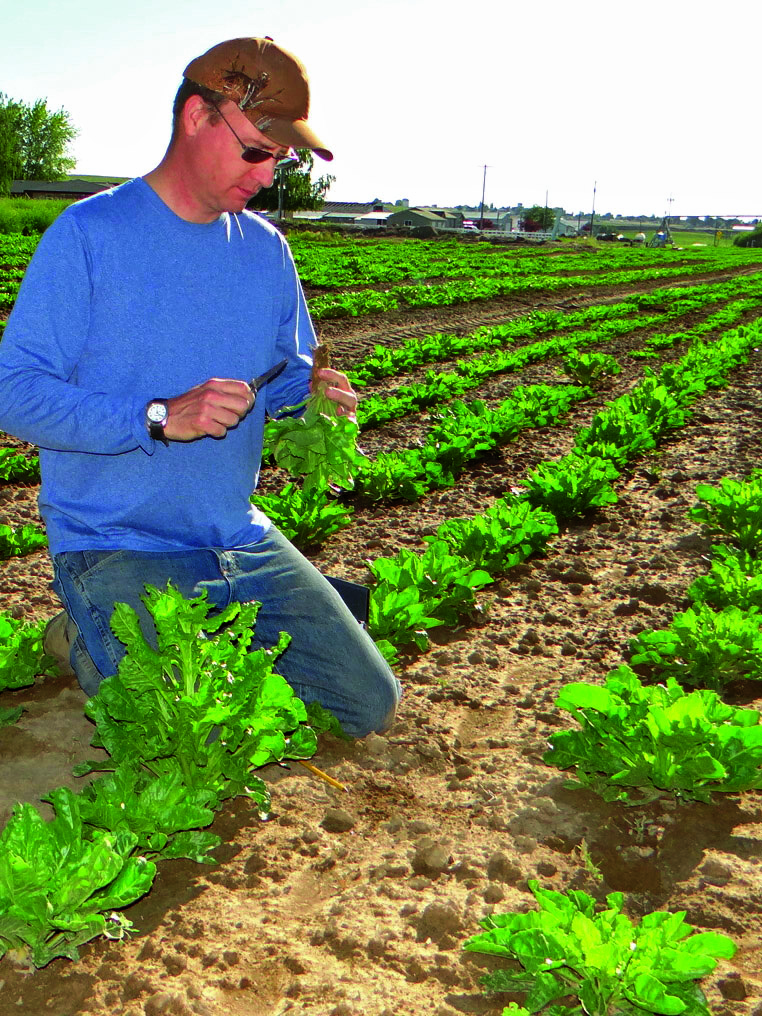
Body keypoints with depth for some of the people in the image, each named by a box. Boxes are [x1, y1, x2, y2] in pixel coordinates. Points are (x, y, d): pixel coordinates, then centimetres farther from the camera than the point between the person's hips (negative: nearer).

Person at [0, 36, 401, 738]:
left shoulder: (269, 251, 8)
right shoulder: (90, 234, -10)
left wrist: (311, 396, -8)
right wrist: (160, 418, -27)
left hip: (242, 540, 6)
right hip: (117, 543, -5)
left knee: (371, 706, 4)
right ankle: (89, 644, 9)